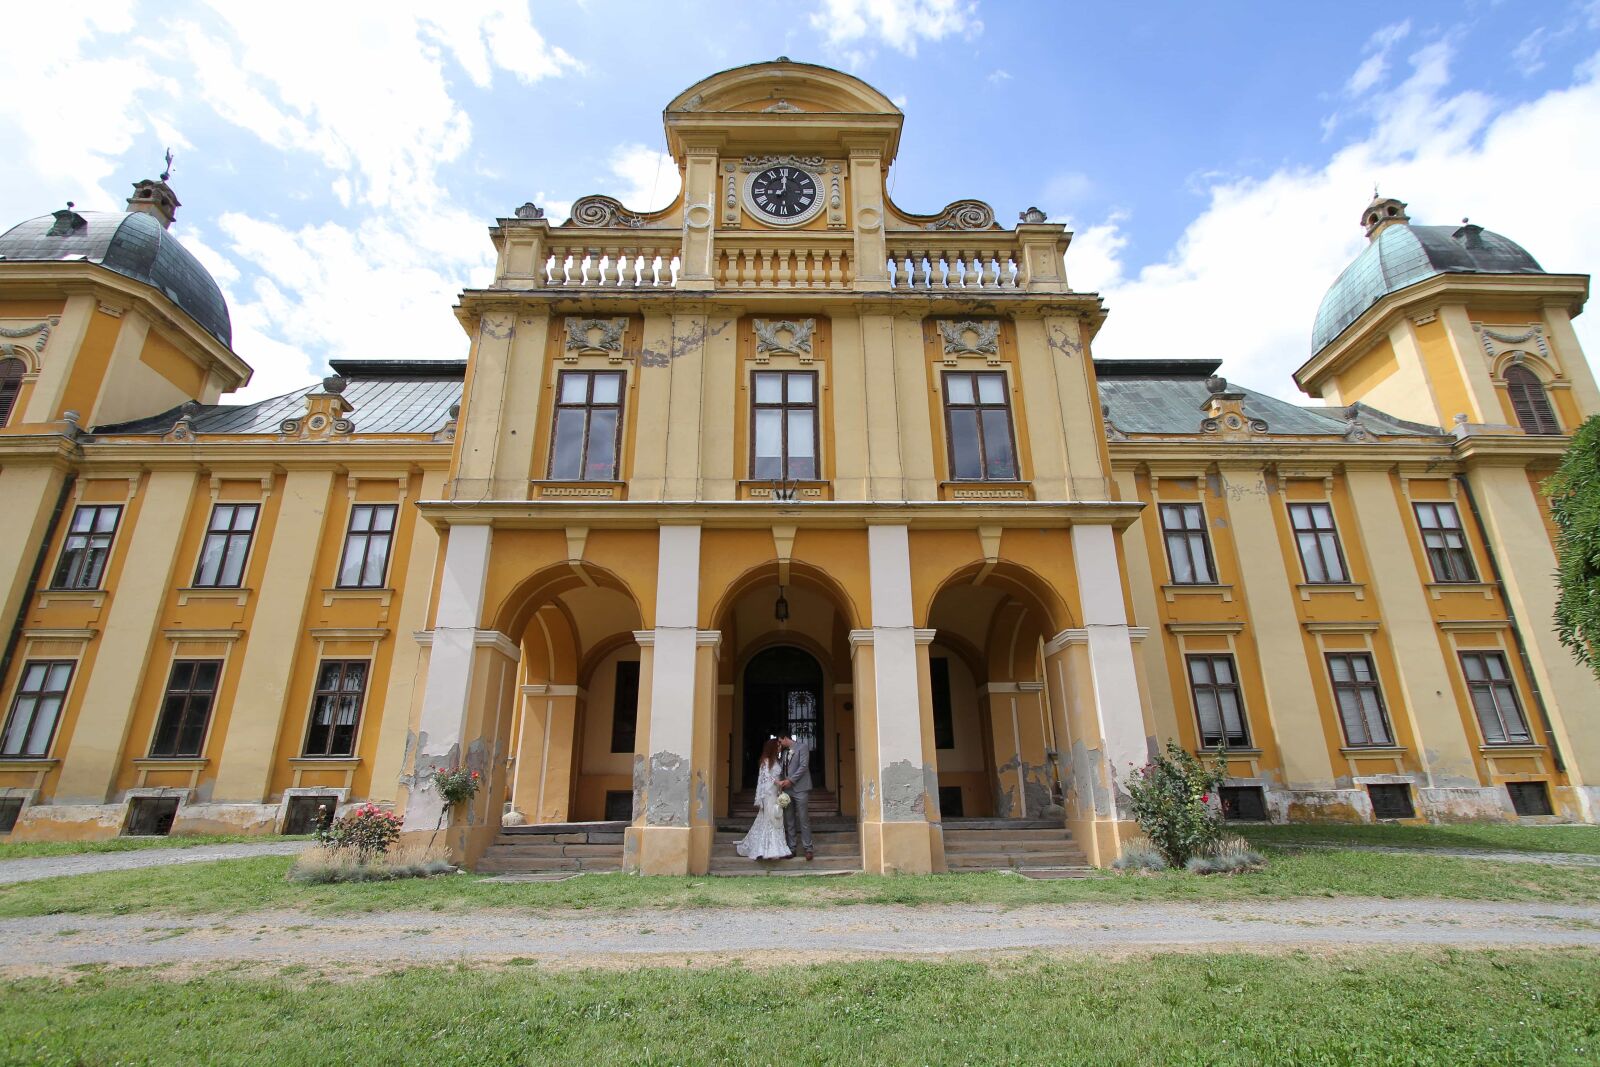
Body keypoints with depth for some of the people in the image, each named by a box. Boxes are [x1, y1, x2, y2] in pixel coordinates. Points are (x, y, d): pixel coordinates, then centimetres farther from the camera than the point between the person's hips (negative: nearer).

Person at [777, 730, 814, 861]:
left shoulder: (802, 747, -4)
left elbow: (803, 766, -12)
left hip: (800, 789, -6)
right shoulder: (785, 752, 16)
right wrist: (781, 781, 0)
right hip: (787, 789, 6)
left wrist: (790, 780, -14)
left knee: (804, 819, -5)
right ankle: (792, 847, 13)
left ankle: (808, 848, 1)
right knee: (789, 820, 6)